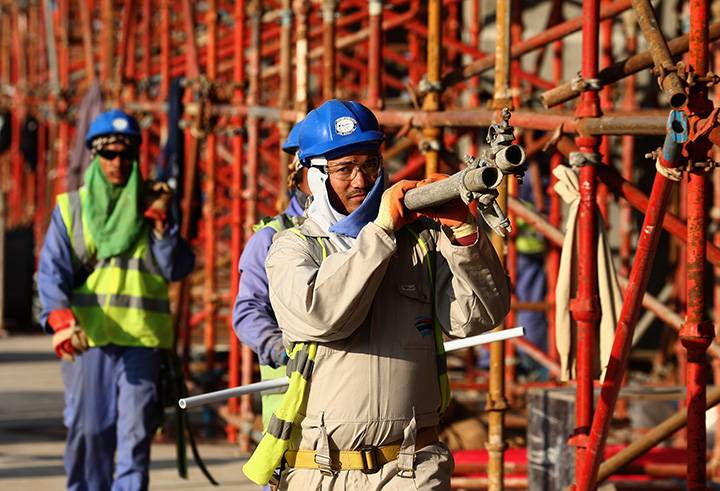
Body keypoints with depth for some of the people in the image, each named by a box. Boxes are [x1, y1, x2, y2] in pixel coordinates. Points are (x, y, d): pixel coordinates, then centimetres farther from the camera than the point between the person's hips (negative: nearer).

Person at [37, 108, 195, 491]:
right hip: (84, 337, 0)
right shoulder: (71, 208, 10)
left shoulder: (150, 206, 13)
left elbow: (176, 269, 6)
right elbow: (52, 270, -2)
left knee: (135, 433, -7)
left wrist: (160, 223, -7)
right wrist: (59, 316, -19)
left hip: (141, 337, 0)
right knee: (88, 431, 2)